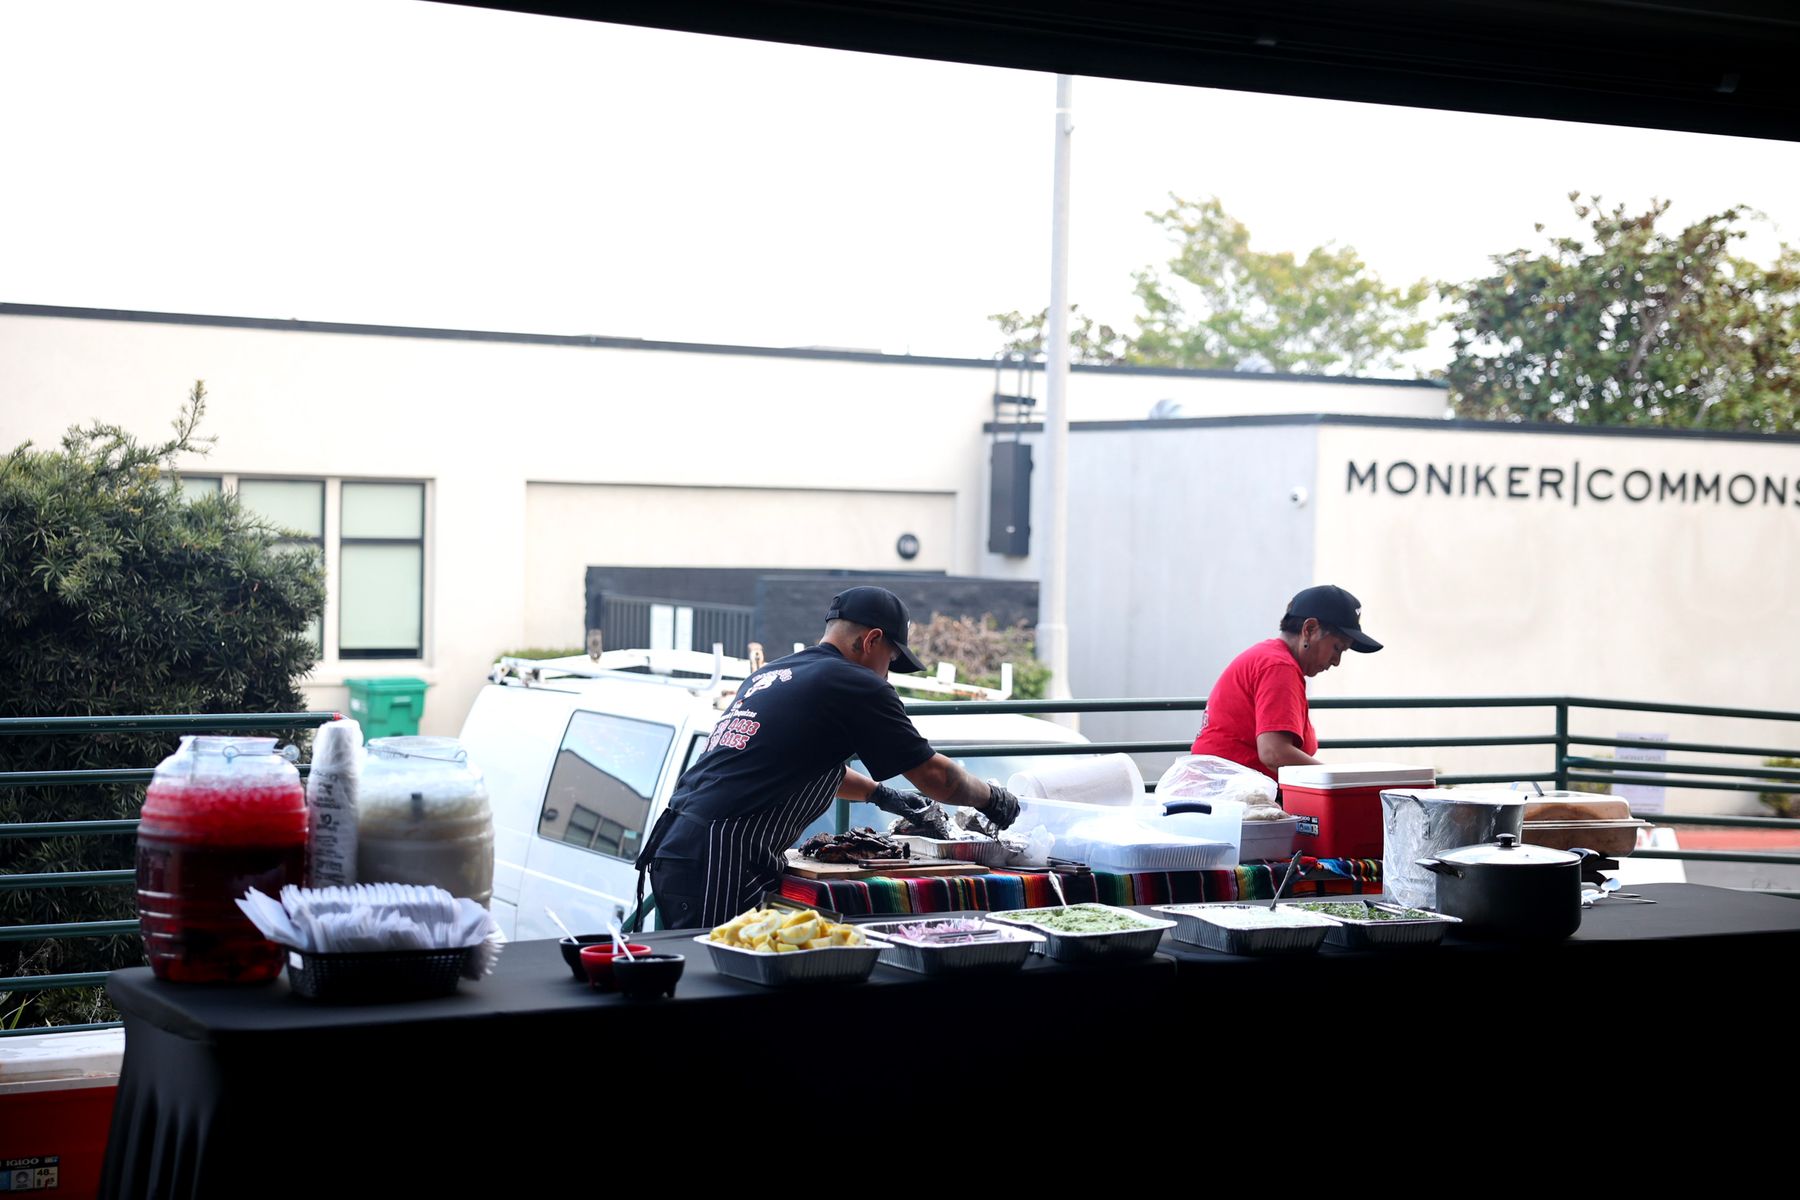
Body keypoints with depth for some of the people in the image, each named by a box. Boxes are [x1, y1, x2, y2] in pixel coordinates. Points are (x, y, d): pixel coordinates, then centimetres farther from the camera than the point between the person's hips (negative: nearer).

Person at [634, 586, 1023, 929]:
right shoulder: (856, 686, -3)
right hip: (716, 865, -9)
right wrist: (992, 797, 23)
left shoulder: (770, 674, 23)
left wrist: (879, 794, 46)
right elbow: (934, 776, 5)